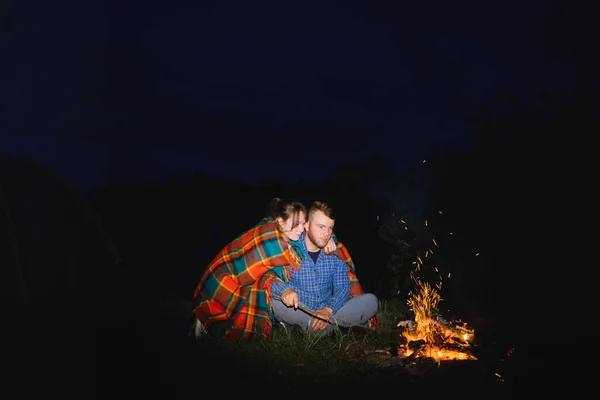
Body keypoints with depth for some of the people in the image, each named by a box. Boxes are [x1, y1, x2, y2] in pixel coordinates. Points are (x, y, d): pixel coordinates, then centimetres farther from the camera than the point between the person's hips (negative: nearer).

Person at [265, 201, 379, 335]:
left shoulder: (337, 252, 4)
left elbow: (343, 288, -1)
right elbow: (266, 273, -18)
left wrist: (328, 309, -21)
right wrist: (283, 289, -39)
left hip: (328, 312, 3)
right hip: (297, 314, -2)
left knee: (371, 300, -15)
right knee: (271, 298, -34)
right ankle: (324, 328, -22)